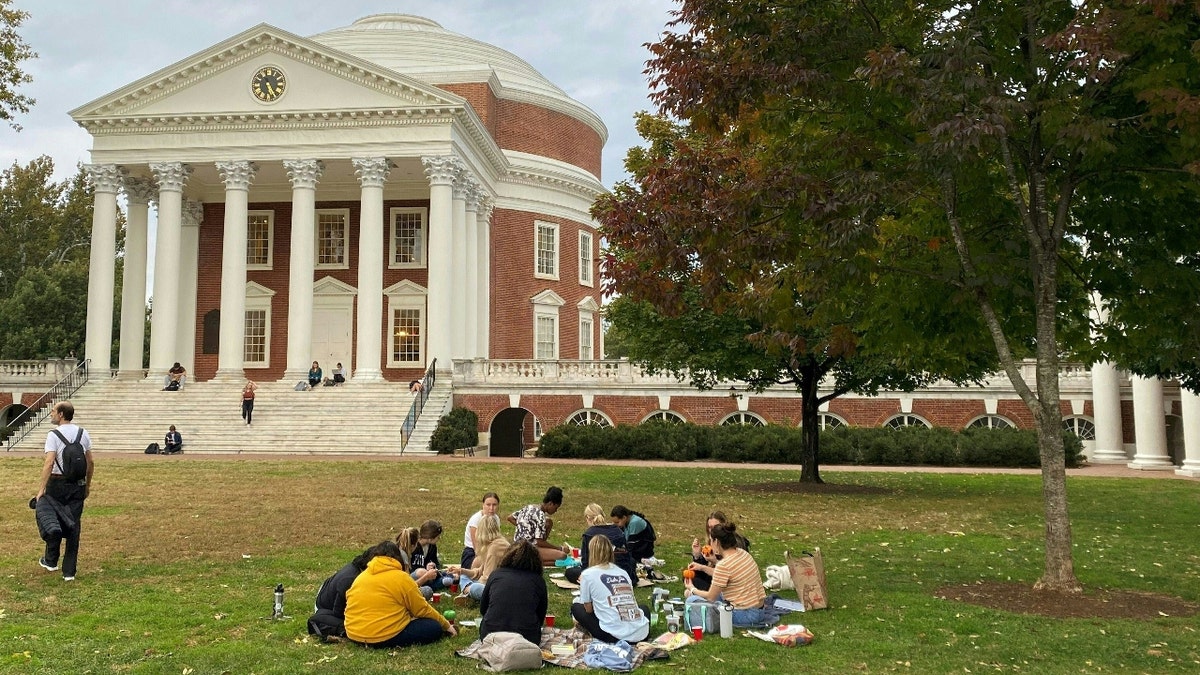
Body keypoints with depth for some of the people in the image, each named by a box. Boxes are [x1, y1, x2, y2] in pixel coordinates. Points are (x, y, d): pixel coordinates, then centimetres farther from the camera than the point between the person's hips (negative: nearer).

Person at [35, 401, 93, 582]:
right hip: (78, 484, 4)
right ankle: (69, 571, 6)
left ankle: (51, 561, 29)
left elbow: (49, 463, -19)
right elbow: (91, 462, 9)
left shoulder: (54, 435, -10)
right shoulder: (83, 433, 6)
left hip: (58, 483, -4)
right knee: (74, 525, 5)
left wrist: (42, 488, -19)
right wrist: (88, 484, 19)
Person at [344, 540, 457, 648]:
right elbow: (423, 610, 1)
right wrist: (446, 625, 15)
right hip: (385, 638, -7)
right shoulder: (402, 578, -5)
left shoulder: (360, 577, 13)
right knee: (434, 628, 0)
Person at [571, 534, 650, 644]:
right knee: (645, 609, 40)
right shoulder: (623, 572, 16)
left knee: (576, 607, 19)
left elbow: (588, 609, 10)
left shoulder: (588, 574, 2)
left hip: (615, 636, -4)